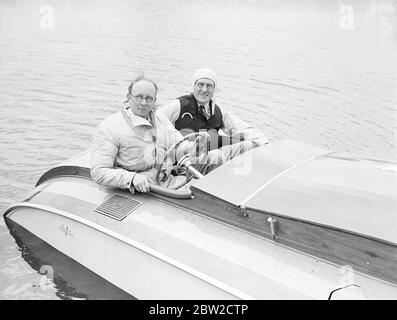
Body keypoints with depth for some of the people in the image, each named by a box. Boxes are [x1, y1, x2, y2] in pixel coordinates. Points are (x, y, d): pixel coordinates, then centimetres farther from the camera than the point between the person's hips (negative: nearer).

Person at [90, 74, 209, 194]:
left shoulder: (162, 121, 17)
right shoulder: (109, 127, -4)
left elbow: (180, 148, 7)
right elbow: (99, 172, -11)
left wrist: (196, 146, -17)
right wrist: (132, 178, -26)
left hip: (168, 184, 6)